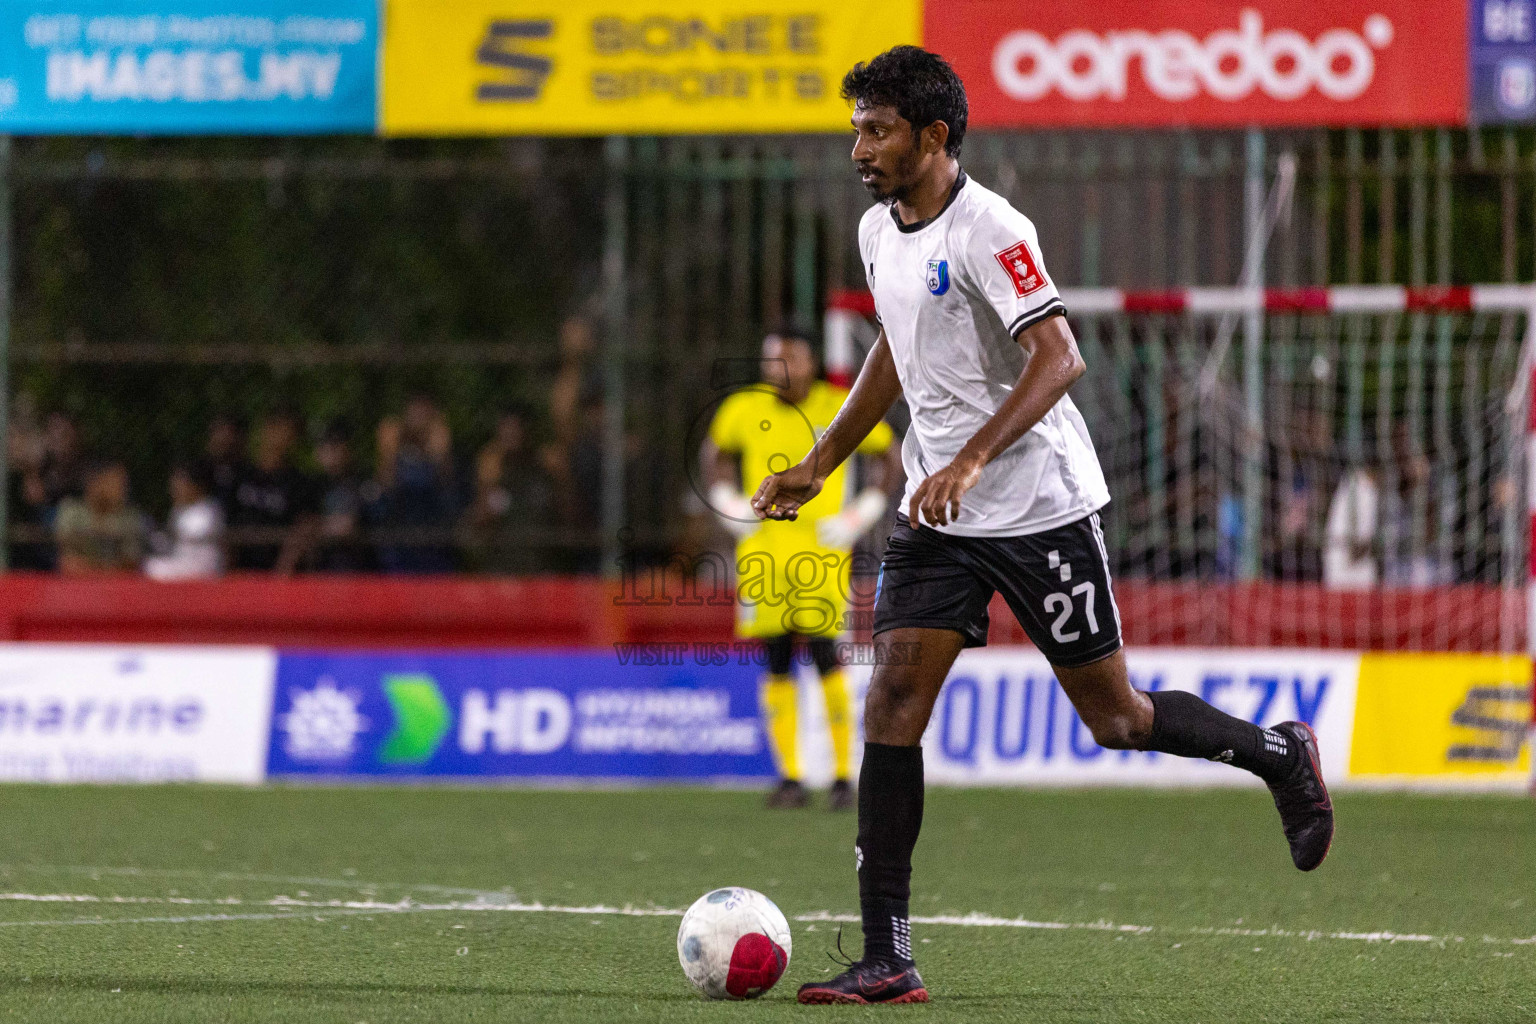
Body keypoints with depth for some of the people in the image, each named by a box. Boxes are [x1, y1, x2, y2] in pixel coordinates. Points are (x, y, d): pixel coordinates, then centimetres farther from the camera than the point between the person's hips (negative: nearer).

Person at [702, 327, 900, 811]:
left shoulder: (841, 410, -3)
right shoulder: (744, 409, 3)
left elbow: (887, 457, 9)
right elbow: (716, 451, 22)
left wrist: (860, 515, 0)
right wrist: (729, 504, 9)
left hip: (820, 548, -3)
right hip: (763, 547, 3)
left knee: (825, 655, -11)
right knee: (777, 661, 1)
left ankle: (843, 775, -3)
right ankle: (789, 776, 8)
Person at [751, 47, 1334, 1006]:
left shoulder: (989, 231, -17)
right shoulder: (879, 231, 9)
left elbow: (1058, 357, -25)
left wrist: (971, 460, -35)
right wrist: (819, 466, 23)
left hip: (1039, 505, -7)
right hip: (937, 510, 7)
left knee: (1115, 718, 3)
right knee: (893, 701, -8)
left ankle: (1282, 756, 32)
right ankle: (886, 959, -11)